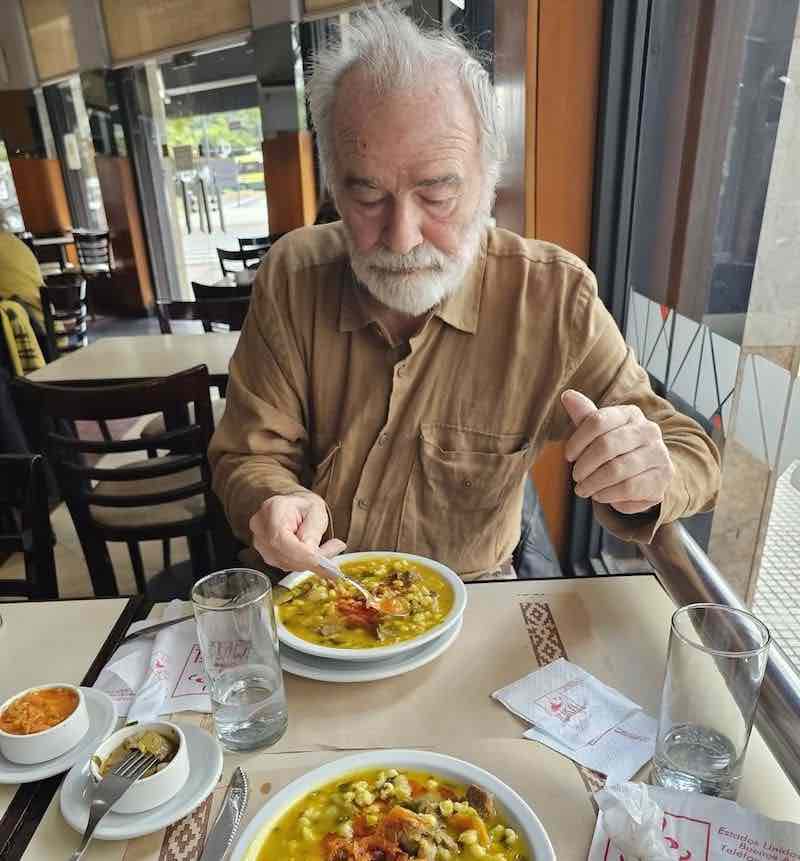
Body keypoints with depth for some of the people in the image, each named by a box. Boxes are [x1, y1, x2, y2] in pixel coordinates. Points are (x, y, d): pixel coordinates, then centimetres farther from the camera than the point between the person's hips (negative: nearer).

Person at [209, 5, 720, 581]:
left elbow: (691, 453, -8)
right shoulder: (292, 278, -11)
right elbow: (250, 455, -6)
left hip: (471, 599, 0)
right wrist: (274, 504, -29)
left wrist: (645, 477, -31)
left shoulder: (553, 296, -15)